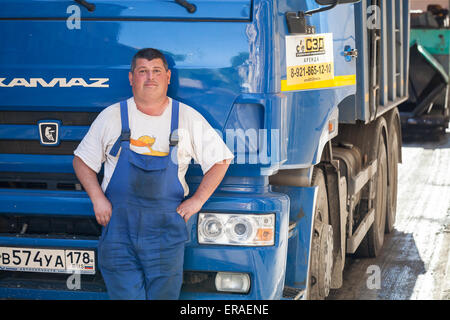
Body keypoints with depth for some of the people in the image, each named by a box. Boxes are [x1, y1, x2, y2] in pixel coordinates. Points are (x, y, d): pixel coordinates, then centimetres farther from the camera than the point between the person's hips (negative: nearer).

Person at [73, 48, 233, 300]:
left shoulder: (188, 119, 8)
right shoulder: (112, 117, 7)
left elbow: (220, 160, 14)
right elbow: (82, 161, 15)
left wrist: (197, 201, 4)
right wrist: (98, 199, -1)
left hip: (166, 231, 0)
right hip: (118, 224, 0)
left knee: (163, 294, -1)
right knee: (124, 294, -6)